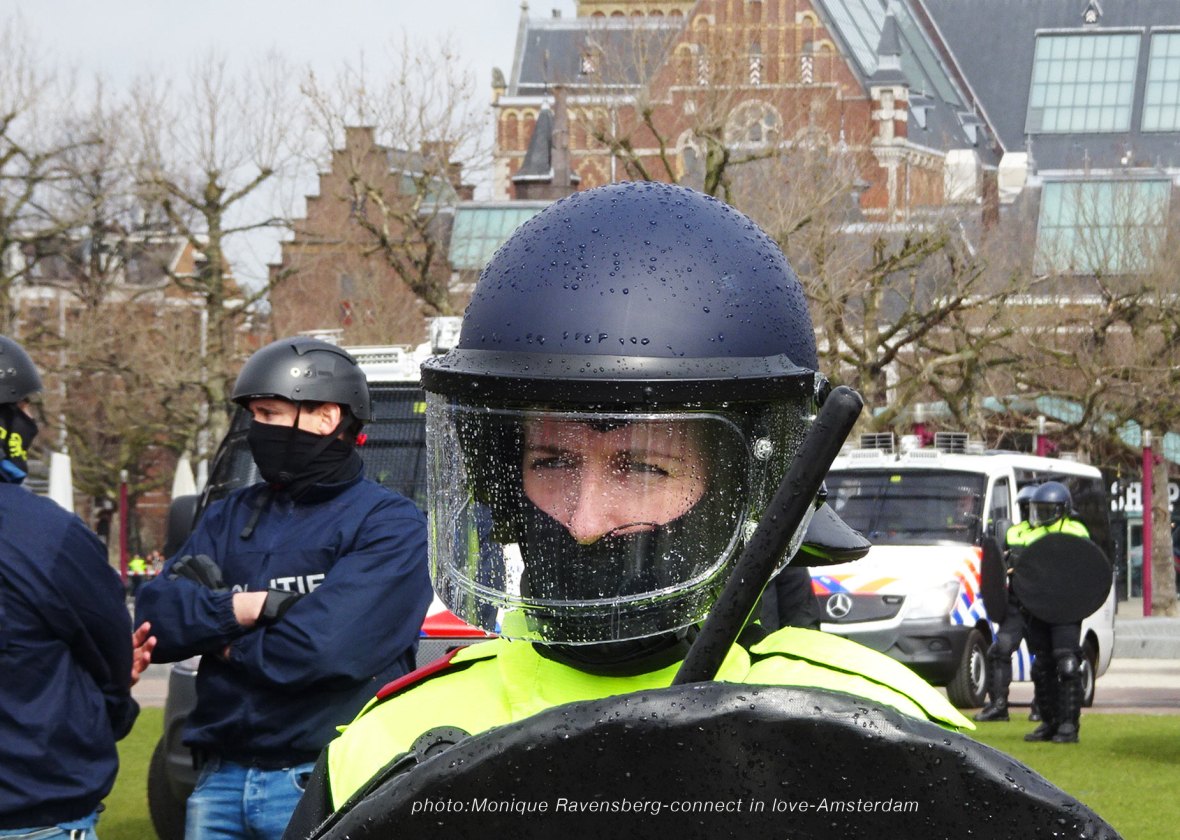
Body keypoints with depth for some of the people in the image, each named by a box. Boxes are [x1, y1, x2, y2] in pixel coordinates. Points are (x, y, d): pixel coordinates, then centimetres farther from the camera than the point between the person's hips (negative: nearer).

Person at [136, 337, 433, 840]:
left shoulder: (388, 525, -4)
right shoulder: (230, 516, 15)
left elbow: (324, 646, -17)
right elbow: (156, 620, 3)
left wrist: (226, 644, -3)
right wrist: (246, 608, -13)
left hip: (320, 781, -5)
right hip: (220, 779, 5)